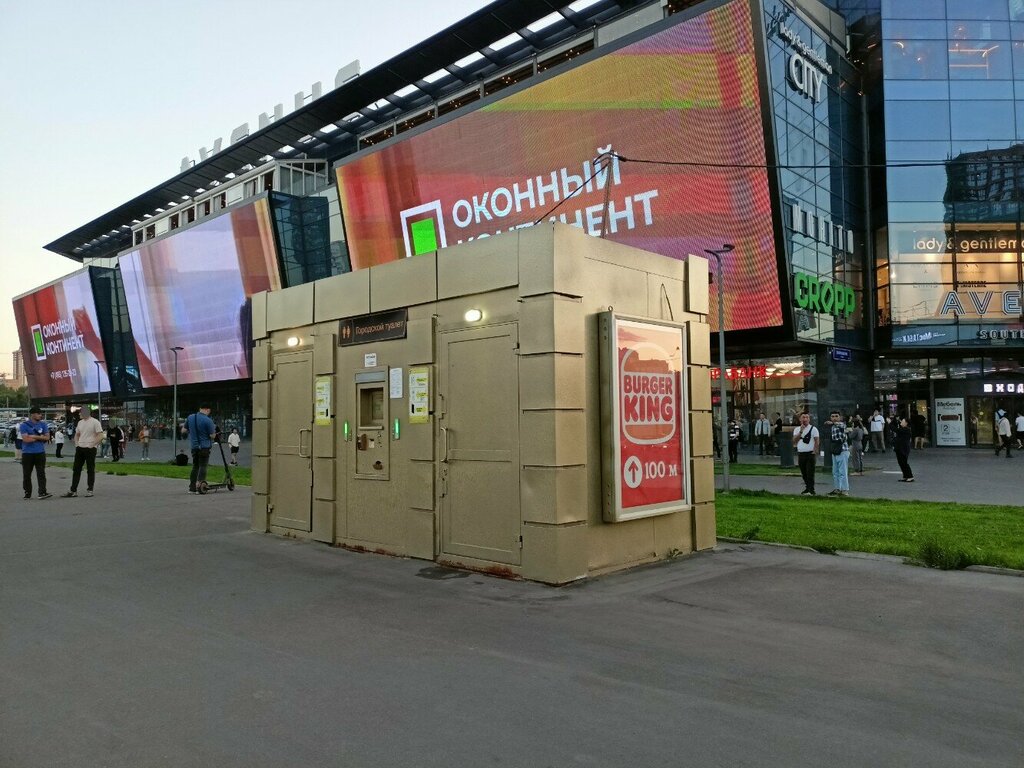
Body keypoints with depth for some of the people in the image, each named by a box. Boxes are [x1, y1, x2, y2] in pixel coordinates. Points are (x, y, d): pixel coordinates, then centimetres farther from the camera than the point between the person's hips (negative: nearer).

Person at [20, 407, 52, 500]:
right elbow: (26, 439, -14)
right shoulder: (24, 425, -3)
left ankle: (42, 493, -7)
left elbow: (47, 437, 0)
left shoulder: (43, 424, 8)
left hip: (40, 453, 2)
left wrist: (34, 436, -11)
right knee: (27, 474, 6)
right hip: (27, 453, -2)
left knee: (41, 473, -4)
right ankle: (27, 493, 16)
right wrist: (40, 437, -7)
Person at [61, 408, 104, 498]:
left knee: (90, 470, 2)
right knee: (76, 469, 6)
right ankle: (73, 491, 10)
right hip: (80, 448, 7)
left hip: (90, 449, -7)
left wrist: (92, 444, -17)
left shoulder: (95, 422, -9)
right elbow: (77, 434, 24)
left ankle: (89, 490, 10)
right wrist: (76, 444, 9)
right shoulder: (80, 422, 12)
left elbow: (101, 436, -14)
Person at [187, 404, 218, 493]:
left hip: (194, 446, 6)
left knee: (195, 466, 14)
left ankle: (192, 488, 15)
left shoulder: (190, 418, 4)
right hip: (204, 447, -6)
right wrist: (214, 430, 8)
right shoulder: (208, 420, -14)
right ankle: (199, 487, -6)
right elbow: (212, 436, -11)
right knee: (203, 467, -1)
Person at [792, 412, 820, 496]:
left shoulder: (813, 429, -1)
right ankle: (807, 488, 22)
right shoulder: (797, 429, 11)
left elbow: (817, 441, -5)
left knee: (810, 473, -8)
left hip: (810, 453, -5)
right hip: (800, 453, 5)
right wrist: (801, 432, -12)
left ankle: (811, 490, -6)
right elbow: (794, 440, -3)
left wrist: (815, 451, -13)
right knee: (804, 473, 10)